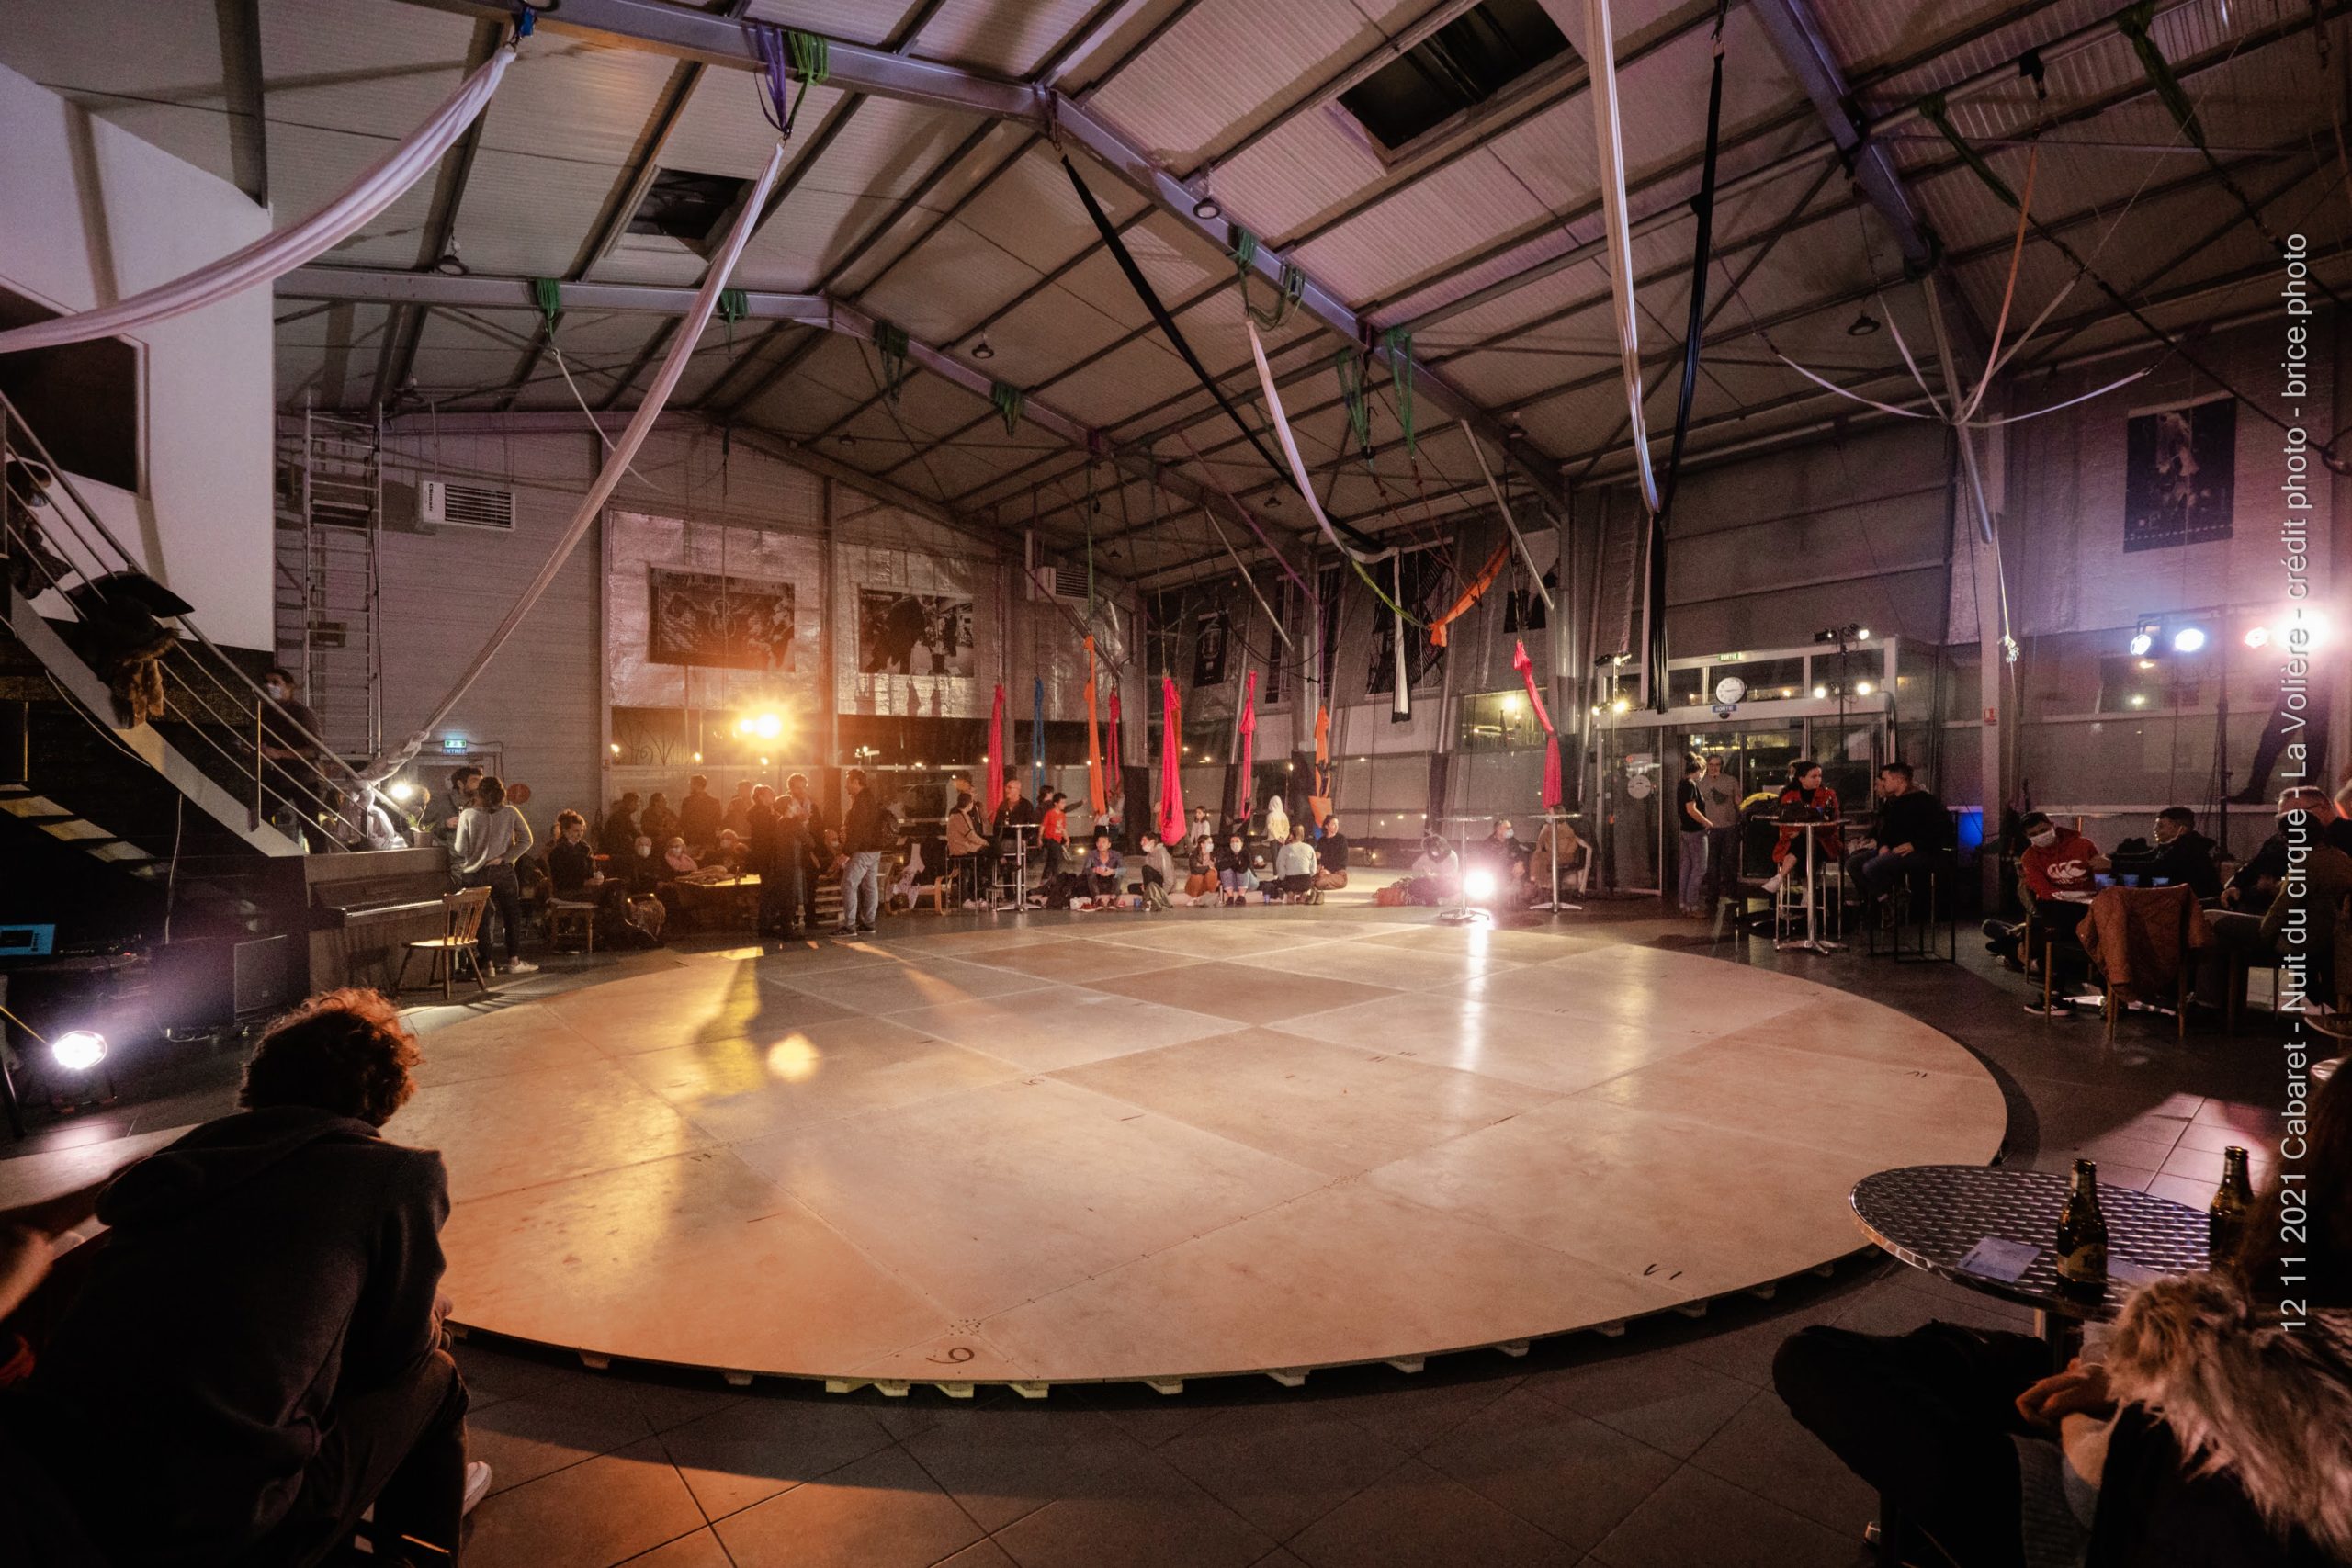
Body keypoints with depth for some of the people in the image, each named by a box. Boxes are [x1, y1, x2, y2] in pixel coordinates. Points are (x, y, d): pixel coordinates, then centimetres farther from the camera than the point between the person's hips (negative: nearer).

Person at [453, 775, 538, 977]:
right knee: (512, 915, 12)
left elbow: (461, 850, -7)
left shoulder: (468, 815, -9)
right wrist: (504, 857, -7)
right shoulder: (510, 813, -5)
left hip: (474, 873, 0)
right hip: (502, 872, 0)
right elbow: (526, 840, -9)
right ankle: (514, 961, 12)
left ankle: (486, 963, 13)